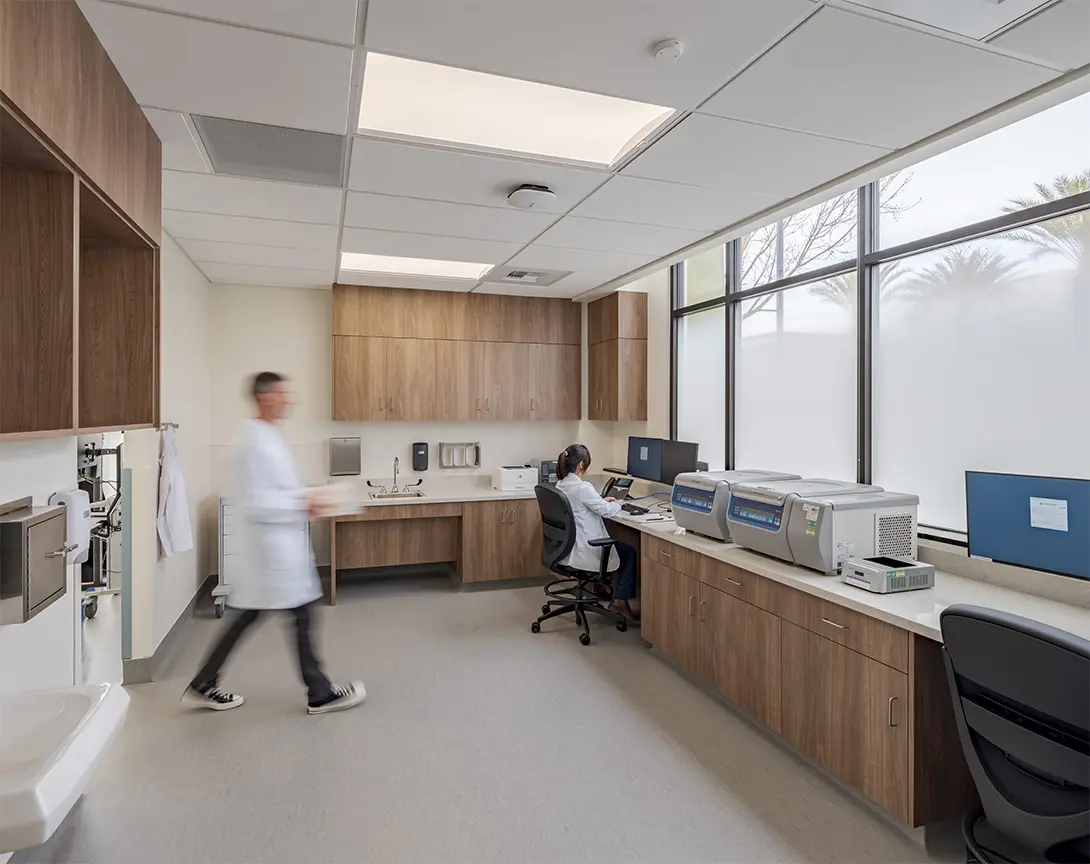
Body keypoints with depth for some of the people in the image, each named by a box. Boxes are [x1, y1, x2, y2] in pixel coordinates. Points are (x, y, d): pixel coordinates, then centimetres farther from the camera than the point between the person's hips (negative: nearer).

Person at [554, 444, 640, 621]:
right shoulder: (582, 487, -25)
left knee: (620, 546, 31)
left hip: (566, 546, 9)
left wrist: (602, 500, 18)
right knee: (629, 553, 12)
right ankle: (622, 599, 17)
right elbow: (606, 511, -13)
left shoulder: (561, 484, 2)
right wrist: (618, 504, 7)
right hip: (583, 549, -9)